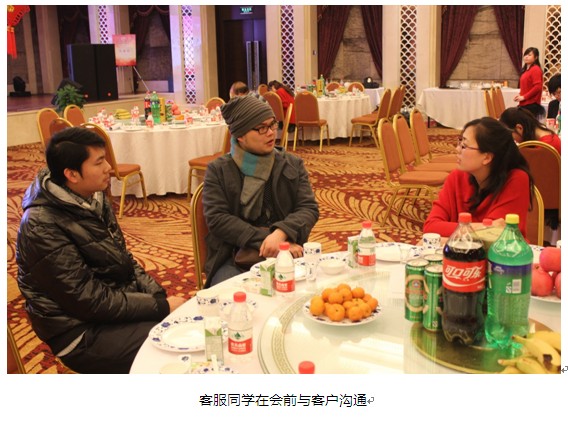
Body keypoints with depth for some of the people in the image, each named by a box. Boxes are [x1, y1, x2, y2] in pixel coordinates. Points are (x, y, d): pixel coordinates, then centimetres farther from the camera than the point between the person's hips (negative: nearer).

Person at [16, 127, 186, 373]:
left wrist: (158, 296, -4)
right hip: (83, 334, -8)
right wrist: (161, 307, -18)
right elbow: (89, 301, -21)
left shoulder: (93, 199, 2)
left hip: (120, 302, 8)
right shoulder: (42, 227, -22)